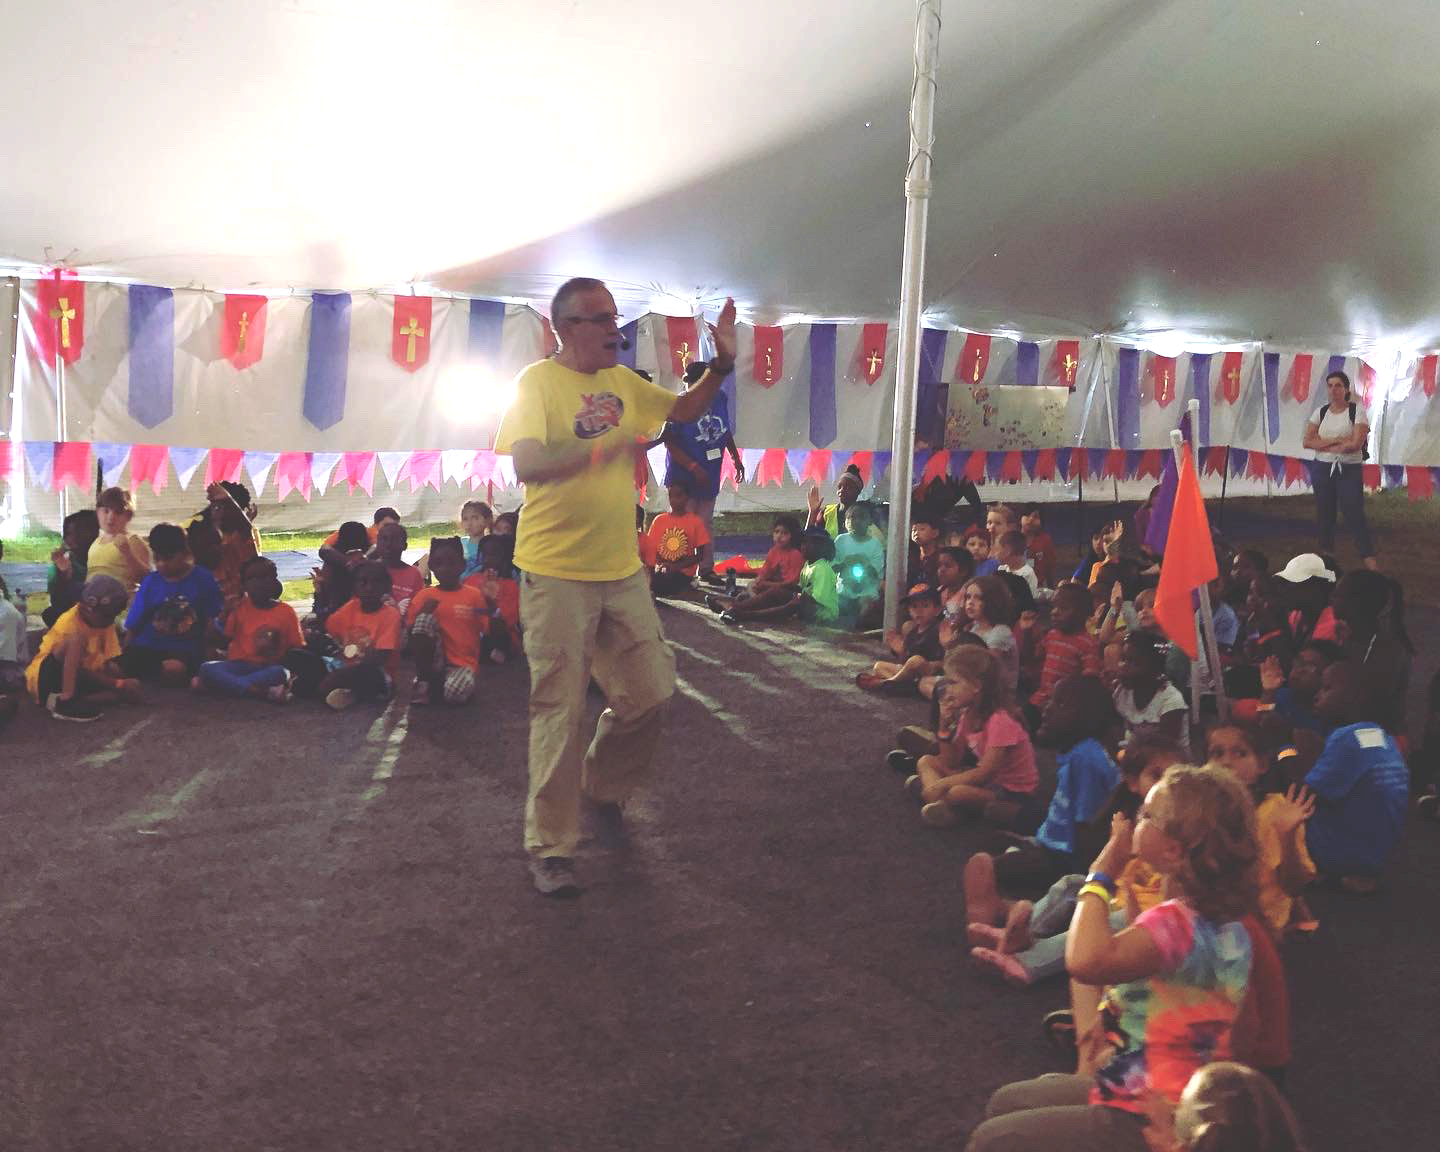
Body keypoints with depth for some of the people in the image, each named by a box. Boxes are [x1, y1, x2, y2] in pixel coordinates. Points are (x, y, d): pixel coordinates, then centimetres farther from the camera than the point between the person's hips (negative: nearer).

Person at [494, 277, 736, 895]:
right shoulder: (538, 382, -10)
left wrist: (721, 364, 3)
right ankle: (549, 848, 11)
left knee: (651, 692, 9)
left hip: (622, 571, 6)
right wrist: (595, 454, -38)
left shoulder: (623, 381, 10)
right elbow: (525, 464, -23)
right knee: (560, 711, -2)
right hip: (557, 574, -6)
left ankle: (603, 785, 37)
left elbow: (684, 410, 21)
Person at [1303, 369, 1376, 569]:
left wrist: (1324, 445, -10)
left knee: (1355, 514, -9)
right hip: (1322, 469, 4)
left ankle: (1370, 561, -8)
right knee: (1324, 514, 11)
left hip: (1350, 470, -4)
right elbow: (1308, 441, -6)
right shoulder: (1320, 412, 4)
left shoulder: (1357, 410, -7)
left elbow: (1356, 443, -18)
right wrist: (1337, 440, -16)